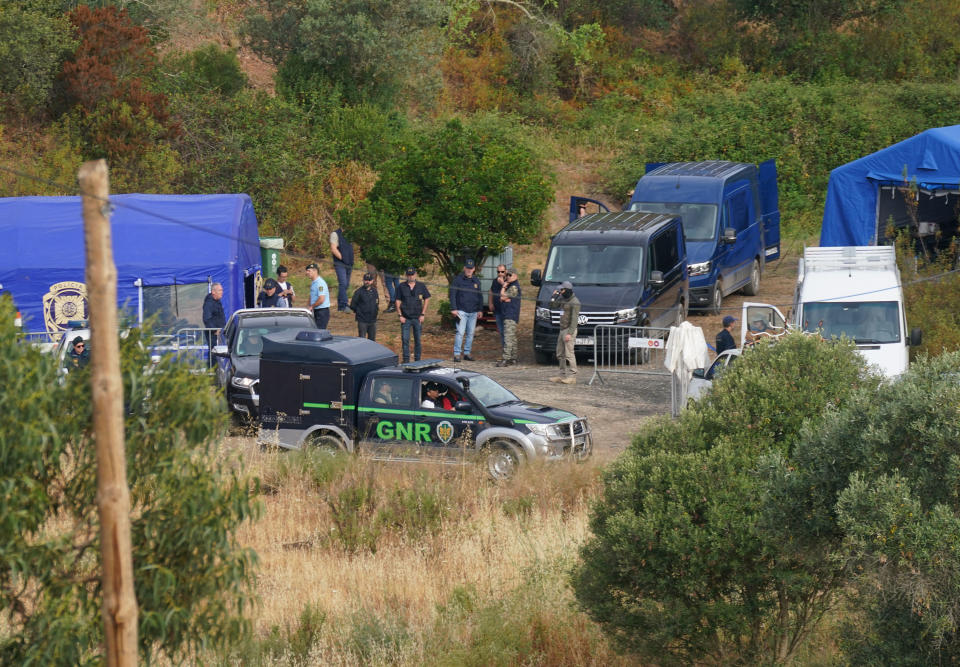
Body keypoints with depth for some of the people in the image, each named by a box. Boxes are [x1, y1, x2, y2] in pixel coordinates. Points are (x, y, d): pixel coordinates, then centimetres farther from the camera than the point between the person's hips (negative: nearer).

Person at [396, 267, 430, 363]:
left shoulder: (421, 286, 3)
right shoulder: (402, 286, 2)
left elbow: (427, 299, 8)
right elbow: (398, 301, 4)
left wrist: (423, 314, 1)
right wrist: (400, 315, -3)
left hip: (417, 318, 1)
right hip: (405, 318, -1)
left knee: (417, 340, 6)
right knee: (405, 340, -5)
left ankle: (417, 360, 15)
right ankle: (405, 360, 2)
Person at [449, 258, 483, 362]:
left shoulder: (476, 281, 12)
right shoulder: (458, 279, -1)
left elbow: (480, 296, 20)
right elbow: (452, 294, -4)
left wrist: (480, 309, 15)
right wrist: (453, 309, -11)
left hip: (473, 312, 5)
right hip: (461, 311, -5)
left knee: (470, 333, 7)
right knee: (460, 332, -12)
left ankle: (467, 353, 14)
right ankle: (456, 354, -10)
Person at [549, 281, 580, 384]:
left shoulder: (574, 302, -14)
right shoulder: (562, 299, 13)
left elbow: (574, 319, -19)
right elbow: (552, 307, 20)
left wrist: (570, 333, -24)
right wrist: (554, 297, 3)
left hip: (569, 330, -9)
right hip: (562, 329, 9)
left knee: (569, 354, -11)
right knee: (560, 354, 11)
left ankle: (572, 376, -10)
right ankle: (562, 375, 17)